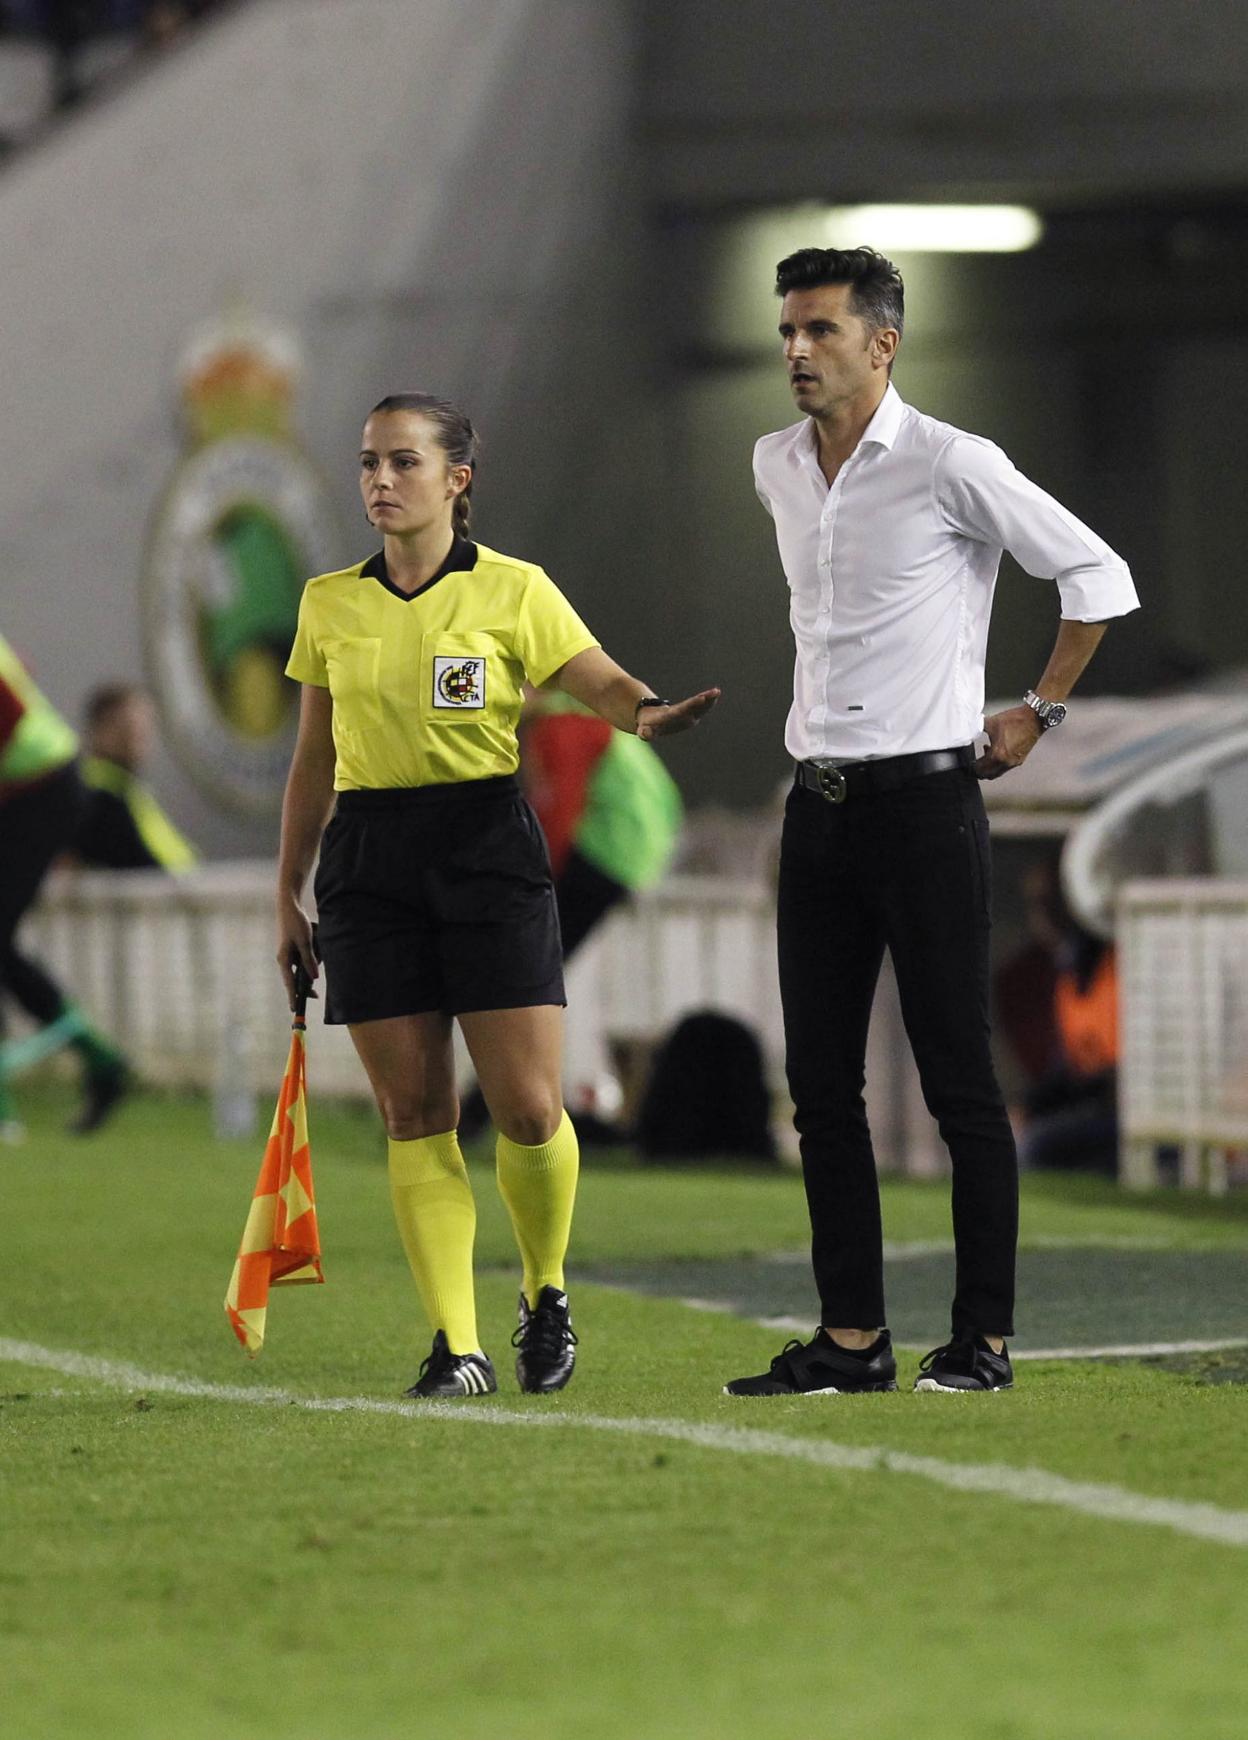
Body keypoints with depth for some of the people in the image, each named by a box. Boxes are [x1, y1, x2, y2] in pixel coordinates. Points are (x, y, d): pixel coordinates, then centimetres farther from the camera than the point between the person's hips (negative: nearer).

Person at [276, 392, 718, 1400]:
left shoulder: (513, 591, 0)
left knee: (528, 1108, -7)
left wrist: (648, 712, -30)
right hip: (369, 858, 3)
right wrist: (289, 895, 16)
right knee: (413, 1115, -1)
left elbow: (602, 683, -6)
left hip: (487, 851, -3)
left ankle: (546, 1293, 18)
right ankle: (456, 1345, 2)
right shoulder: (330, 604, 10)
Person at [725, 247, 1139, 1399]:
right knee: (821, 1084, 5)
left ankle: (985, 1340, -1)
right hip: (818, 805, 7)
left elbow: (1099, 577, -5)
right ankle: (853, 1338, 9)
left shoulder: (951, 467, -11)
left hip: (925, 798, -7)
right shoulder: (777, 469, 10)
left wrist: (1040, 711, -3)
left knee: (958, 1078, -4)